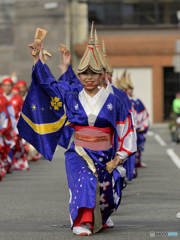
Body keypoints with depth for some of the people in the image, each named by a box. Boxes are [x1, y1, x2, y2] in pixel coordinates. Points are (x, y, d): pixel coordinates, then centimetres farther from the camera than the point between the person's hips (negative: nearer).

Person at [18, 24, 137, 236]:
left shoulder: (112, 101, -1)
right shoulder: (72, 97, 3)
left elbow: (125, 129, 3)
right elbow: (48, 83, 4)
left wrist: (119, 157, -2)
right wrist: (38, 58, -4)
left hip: (104, 155, 1)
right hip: (79, 153, -1)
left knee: (105, 197, 10)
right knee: (84, 179, -31)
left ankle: (99, 218, 43)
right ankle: (80, 222, -35)